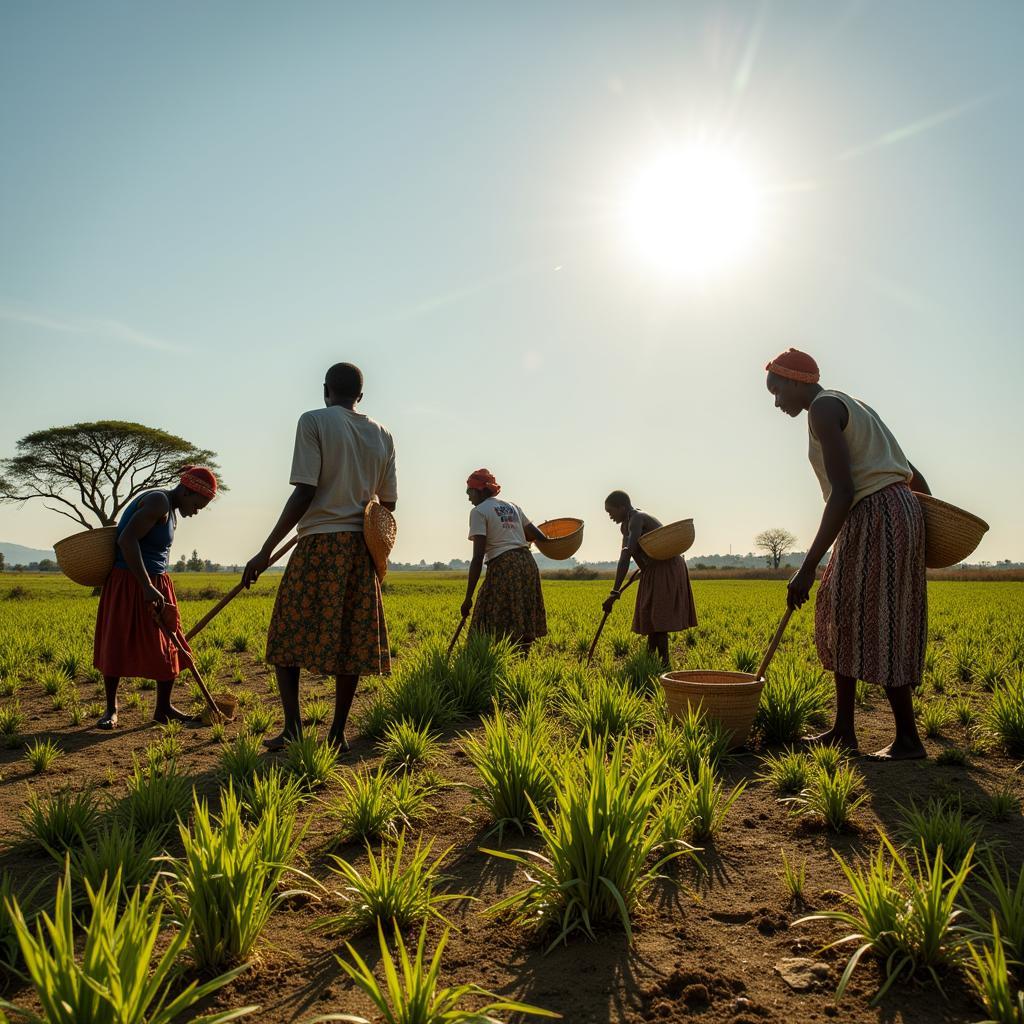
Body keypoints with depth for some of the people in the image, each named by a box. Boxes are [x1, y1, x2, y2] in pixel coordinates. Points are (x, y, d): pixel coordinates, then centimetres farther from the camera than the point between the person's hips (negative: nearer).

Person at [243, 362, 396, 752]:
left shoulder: (313, 422, -3)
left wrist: (265, 552, -11)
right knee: (350, 641, 7)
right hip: (361, 549, 5)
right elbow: (388, 503, 11)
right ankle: (338, 732, 11)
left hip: (319, 544, -5)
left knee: (286, 636, 7)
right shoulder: (382, 435, 12)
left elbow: (304, 493, -13)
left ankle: (293, 728, -1)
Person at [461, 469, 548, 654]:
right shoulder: (512, 506, 18)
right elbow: (536, 535, 18)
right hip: (528, 564, 7)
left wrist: (468, 597, -10)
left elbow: (478, 557, -10)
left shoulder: (479, 511, -1)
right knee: (523, 628, 12)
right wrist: (546, 539, 43)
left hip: (503, 568, -7)